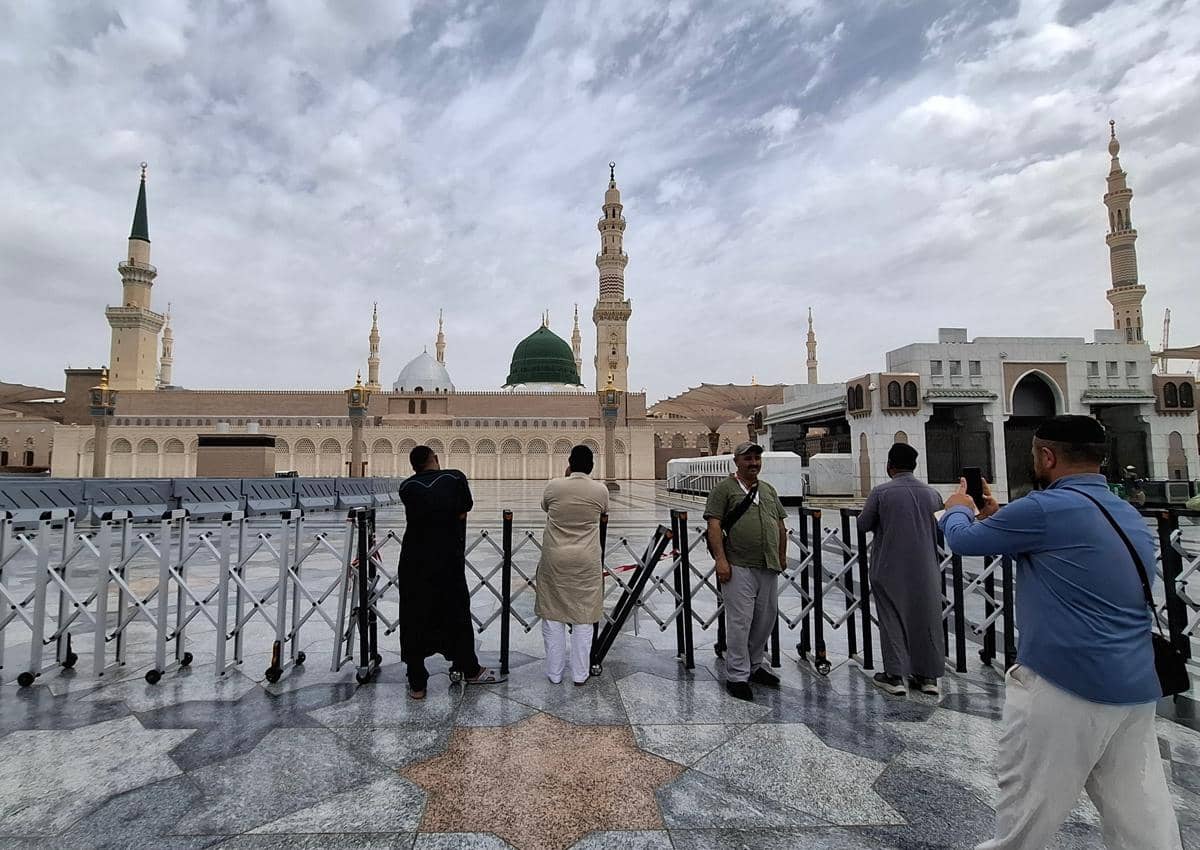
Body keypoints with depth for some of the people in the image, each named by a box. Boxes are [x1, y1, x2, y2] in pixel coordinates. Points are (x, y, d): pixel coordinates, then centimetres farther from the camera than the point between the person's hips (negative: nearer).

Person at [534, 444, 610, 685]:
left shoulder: (554, 486, -7)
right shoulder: (600, 489, -6)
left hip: (554, 559, 0)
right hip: (586, 561, 0)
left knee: (553, 615, 12)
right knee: (583, 617, 10)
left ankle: (554, 672, 20)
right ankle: (580, 674, 18)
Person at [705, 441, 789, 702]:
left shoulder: (769, 490, 17)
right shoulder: (724, 489, -3)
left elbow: (781, 525, 23)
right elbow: (714, 526, -10)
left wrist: (782, 556, 17)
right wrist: (721, 559, -17)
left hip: (769, 568, 6)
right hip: (739, 568, -6)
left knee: (766, 619, 14)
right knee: (739, 622, -3)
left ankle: (754, 666, 31)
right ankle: (737, 676, 9)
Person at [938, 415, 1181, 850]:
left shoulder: (1047, 508, -16)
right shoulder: (1131, 517, 12)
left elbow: (963, 540, -3)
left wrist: (957, 508, 18)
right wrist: (996, 514, 29)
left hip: (1063, 686, -8)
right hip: (1136, 692, 9)